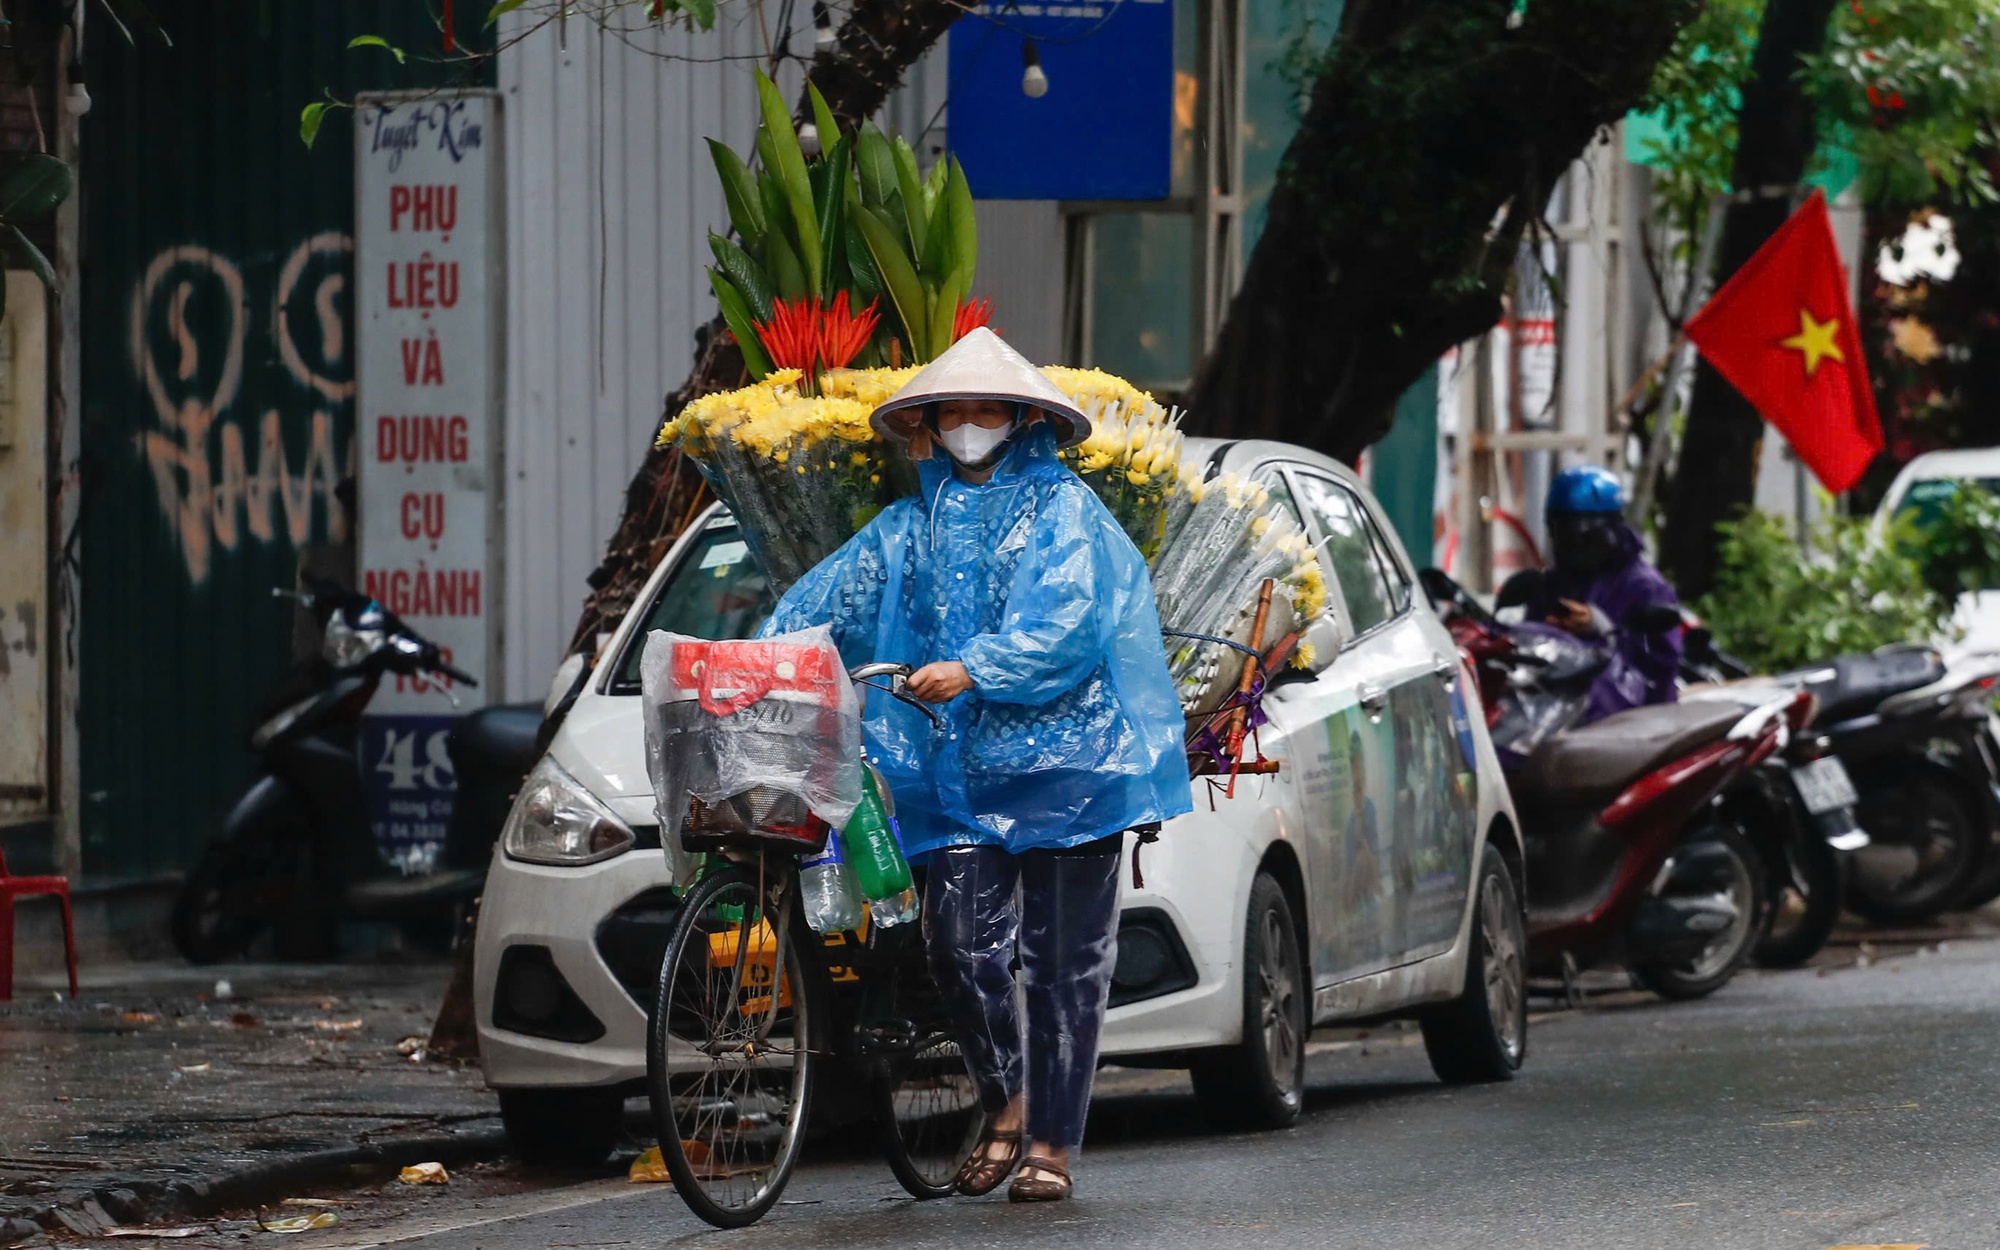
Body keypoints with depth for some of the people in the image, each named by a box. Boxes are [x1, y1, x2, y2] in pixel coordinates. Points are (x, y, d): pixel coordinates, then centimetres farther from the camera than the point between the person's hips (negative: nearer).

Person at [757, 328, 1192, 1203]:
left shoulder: (1062, 512, 2)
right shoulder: (913, 529, 16)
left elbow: (1067, 626, -12)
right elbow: (823, 603, 12)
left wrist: (974, 671, -25)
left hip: (1063, 760, -3)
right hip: (955, 770, 3)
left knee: (1062, 957, -1)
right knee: (961, 940, -10)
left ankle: (1052, 1143, 6)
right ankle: (1003, 1104, 12)